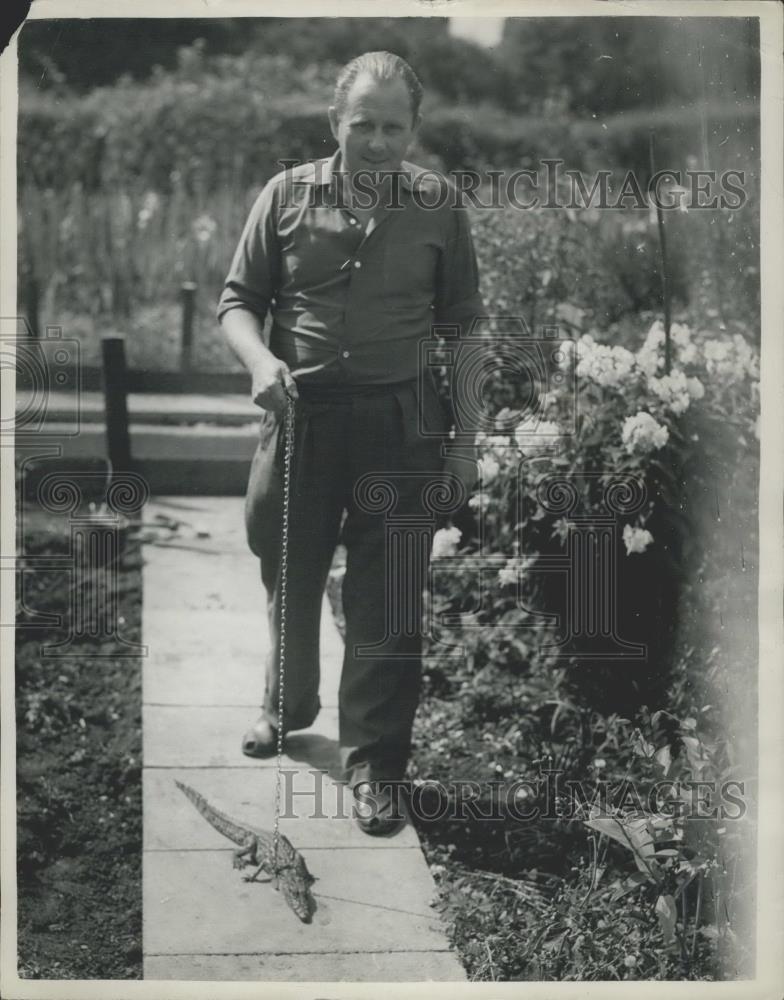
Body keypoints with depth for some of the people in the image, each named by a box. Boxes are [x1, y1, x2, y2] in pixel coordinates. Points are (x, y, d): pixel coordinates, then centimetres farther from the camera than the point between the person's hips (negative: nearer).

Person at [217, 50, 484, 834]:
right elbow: (237, 299, 5)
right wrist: (259, 360, -16)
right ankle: (288, 703, 42)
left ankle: (374, 758, 12)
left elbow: (463, 323, 4)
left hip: (400, 423, -1)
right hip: (300, 415, 2)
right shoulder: (288, 195, 0)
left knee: (386, 600, 1)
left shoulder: (438, 205, 0)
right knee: (289, 577, 17)